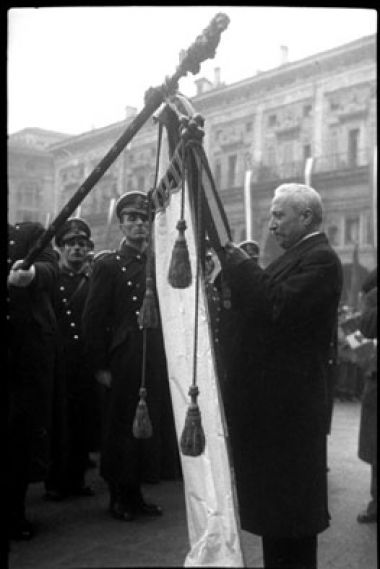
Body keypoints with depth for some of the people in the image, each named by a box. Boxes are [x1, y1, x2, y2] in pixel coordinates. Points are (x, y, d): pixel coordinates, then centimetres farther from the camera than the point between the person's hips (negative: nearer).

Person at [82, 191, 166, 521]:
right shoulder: (109, 266, -3)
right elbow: (94, 319, -6)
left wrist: (164, 362, 6)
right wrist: (100, 366, -9)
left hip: (153, 364, 5)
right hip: (122, 365, -4)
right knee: (120, 429, 5)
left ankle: (134, 493, 26)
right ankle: (119, 496, 20)